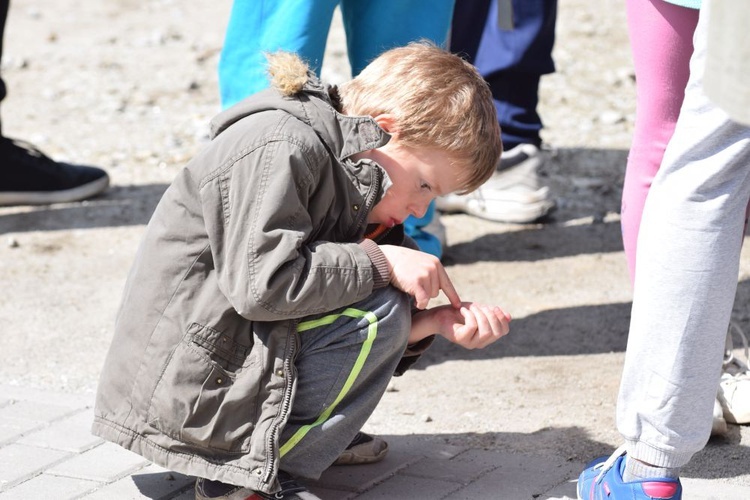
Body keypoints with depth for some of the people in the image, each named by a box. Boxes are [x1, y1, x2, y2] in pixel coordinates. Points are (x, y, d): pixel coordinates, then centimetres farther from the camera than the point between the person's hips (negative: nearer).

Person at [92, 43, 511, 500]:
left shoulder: (347, 181, 15)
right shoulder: (277, 151, -17)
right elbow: (262, 283, -27)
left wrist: (432, 323, -5)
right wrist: (377, 261, -19)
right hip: (183, 398, -10)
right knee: (380, 314, -17)